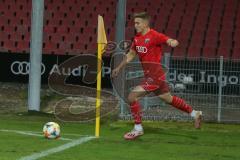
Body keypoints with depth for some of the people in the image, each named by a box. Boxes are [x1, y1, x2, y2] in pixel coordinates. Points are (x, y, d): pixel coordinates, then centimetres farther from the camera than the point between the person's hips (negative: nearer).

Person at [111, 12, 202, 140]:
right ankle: (194, 114, 36)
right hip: (148, 75, 9)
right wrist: (119, 68, 23)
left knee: (132, 97, -13)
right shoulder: (137, 38, 10)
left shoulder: (154, 36, -15)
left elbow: (173, 41, -24)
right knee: (168, 99, 21)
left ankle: (138, 128, -2)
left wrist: (172, 42, -47)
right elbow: (131, 54, 24)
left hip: (154, 75, -9)